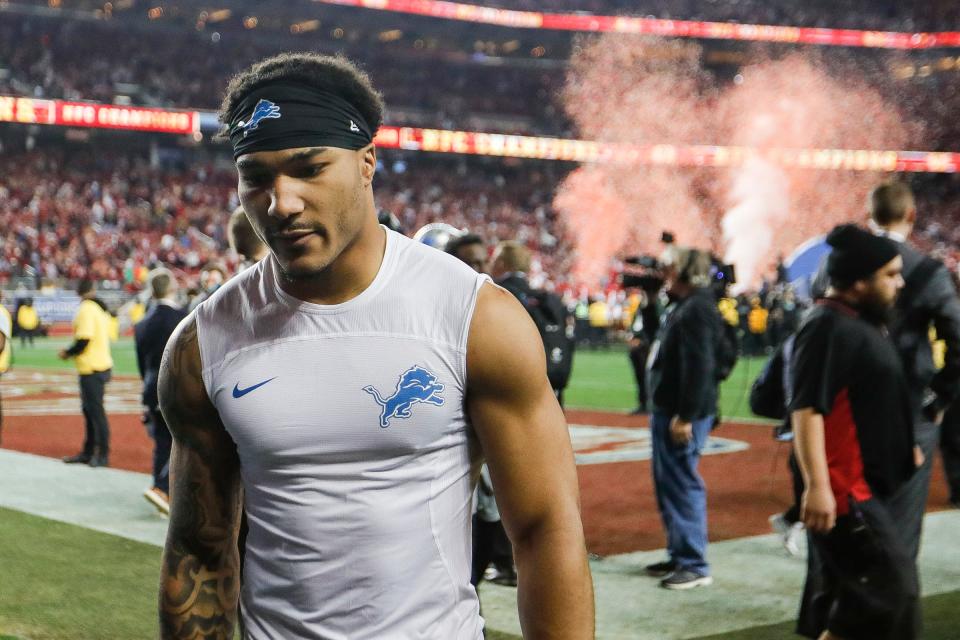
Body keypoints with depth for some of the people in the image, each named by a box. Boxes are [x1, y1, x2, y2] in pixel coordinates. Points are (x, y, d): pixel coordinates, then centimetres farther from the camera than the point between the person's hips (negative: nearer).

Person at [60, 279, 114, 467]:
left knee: (96, 411, -5)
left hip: (91, 369, -9)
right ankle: (88, 452, 23)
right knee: (90, 410, 16)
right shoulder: (101, 309, 12)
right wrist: (72, 352, 16)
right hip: (101, 365, 9)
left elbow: (83, 340, -21)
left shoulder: (86, 310, -15)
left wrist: (67, 353, -3)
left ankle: (103, 455, -1)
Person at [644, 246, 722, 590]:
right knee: (668, 484, 16)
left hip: (683, 415, -11)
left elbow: (699, 367, -24)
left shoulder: (697, 309, -17)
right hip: (666, 408, 11)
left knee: (682, 484, -8)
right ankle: (679, 555, 26)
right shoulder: (681, 306, 17)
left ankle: (695, 565, -3)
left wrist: (685, 416, -25)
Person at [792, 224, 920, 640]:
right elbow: (807, 409, -25)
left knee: (841, 594, 15)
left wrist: (903, 448, 28)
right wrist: (817, 486, -30)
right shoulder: (829, 328, -18)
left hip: (867, 486, 10)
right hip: (842, 490, -10)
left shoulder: (863, 323, 14)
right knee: (892, 585, -12)